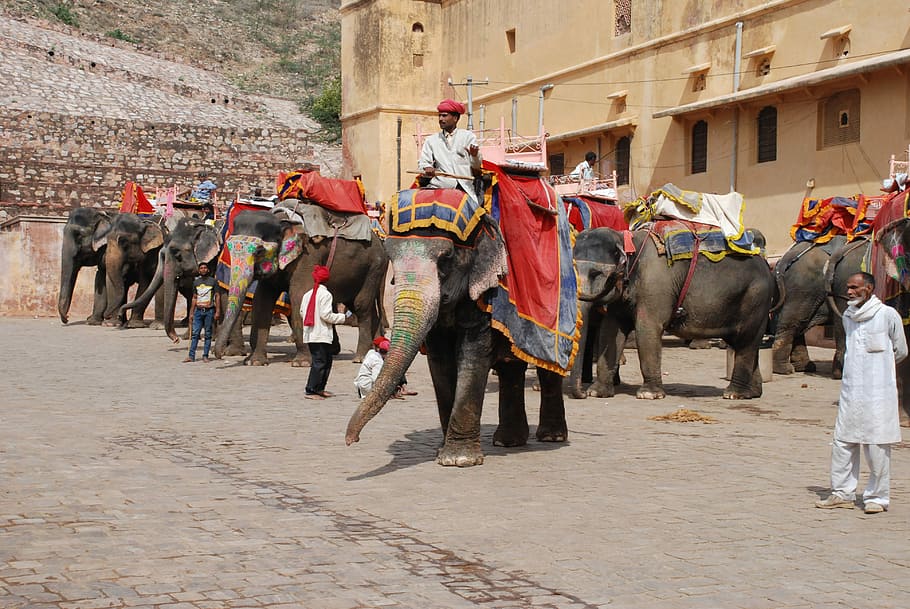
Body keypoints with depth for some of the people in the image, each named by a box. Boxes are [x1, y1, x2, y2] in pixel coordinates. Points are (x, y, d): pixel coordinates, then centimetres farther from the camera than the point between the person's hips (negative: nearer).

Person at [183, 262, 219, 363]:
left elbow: (217, 297, 1)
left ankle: (205, 356, 5)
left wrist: (218, 311, -6)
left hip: (209, 311, -3)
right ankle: (191, 356, -4)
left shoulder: (213, 281, 2)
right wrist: (191, 312, 12)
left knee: (208, 334, 1)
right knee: (195, 333, -3)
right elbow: (194, 298, 16)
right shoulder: (196, 282, 12)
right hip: (198, 310, 3)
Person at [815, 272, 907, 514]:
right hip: (850, 391, 6)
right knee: (842, 442, 5)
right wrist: (861, 368, 11)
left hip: (878, 392, -6)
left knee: (877, 445, -2)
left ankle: (877, 497, 8)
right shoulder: (848, 316, 12)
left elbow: (900, 351, 5)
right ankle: (842, 493, 15)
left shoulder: (888, 315, -6)